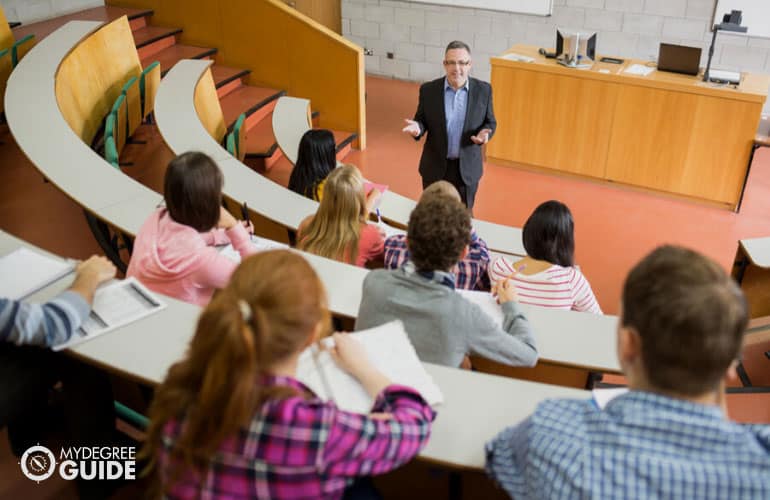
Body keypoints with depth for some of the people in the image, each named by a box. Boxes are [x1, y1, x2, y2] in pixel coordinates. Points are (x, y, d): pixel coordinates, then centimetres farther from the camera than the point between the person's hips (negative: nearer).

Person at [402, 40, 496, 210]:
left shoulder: (483, 90, -6)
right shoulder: (428, 90, -8)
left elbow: (490, 122, 3)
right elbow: (422, 120, 2)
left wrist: (485, 133, -20)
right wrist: (417, 127, -22)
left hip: (467, 168, 0)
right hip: (435, 167, 0)